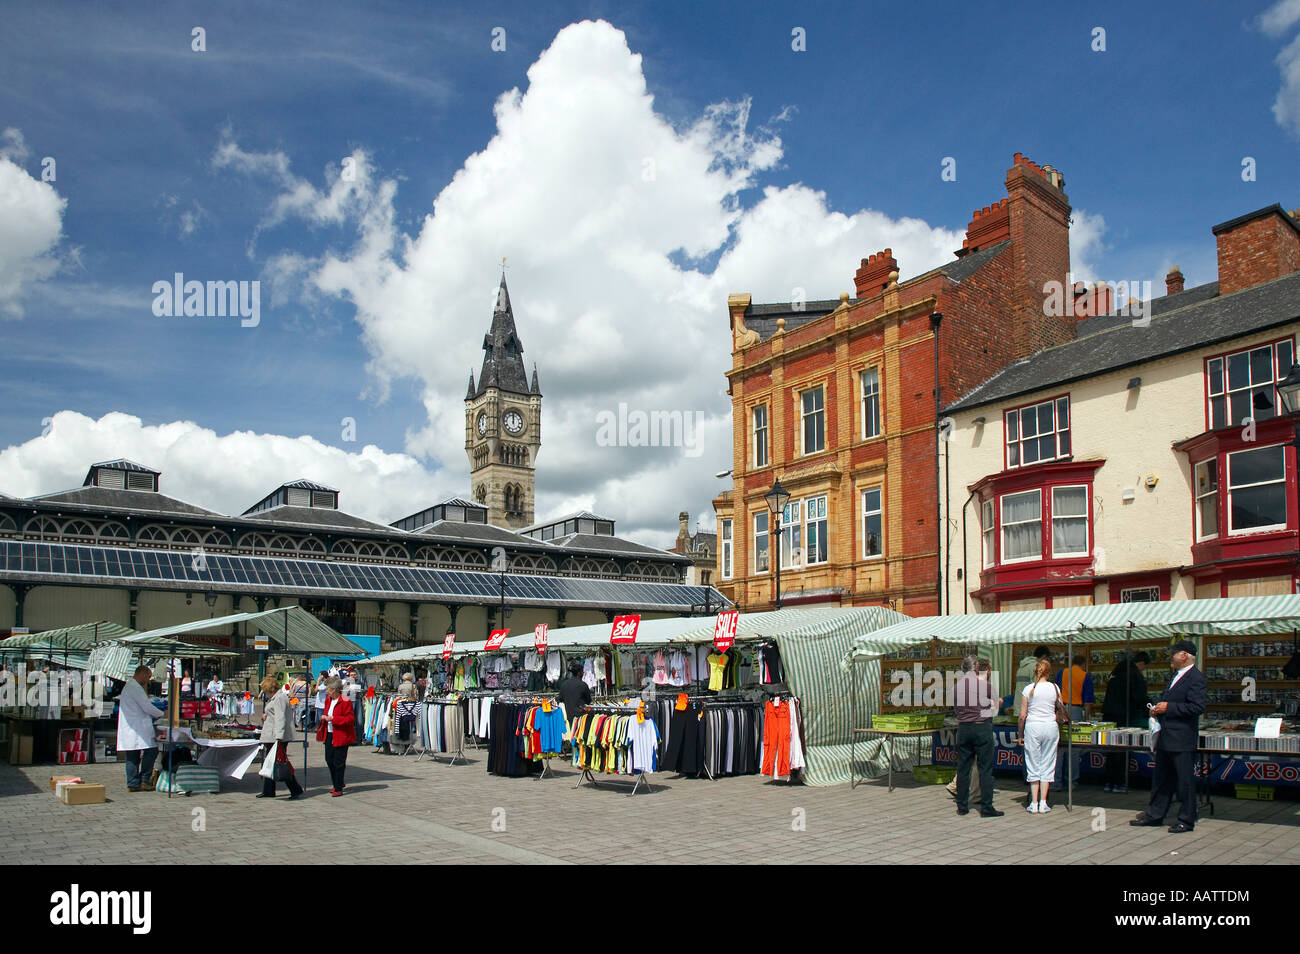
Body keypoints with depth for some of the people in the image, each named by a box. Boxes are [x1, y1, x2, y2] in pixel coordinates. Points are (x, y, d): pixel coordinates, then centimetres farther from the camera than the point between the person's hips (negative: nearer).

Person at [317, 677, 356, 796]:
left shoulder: (345, 701, -15)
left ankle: (339, 788, 6)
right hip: (329, 735, 8)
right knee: (329, 760, 12)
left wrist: (333, 719, -23)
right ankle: (335, 784, 29)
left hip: (341, 736, -8)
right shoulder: (328, 700, 12)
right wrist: (324, 717, 4)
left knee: (339, 763, -3)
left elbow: (350, 719, -18)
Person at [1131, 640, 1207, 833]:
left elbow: (1198, 707, -22)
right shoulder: (1176, 676, 17)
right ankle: (1154, 814, 24)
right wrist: (1158, 708, 9)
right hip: (1166, 738, 10)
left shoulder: (1195, 677, -13)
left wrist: (1168, 708, -19)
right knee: (1161, 779, 16)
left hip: (1182, 740, -10)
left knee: (1185, 781, 1)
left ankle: (1186, 820, 10)